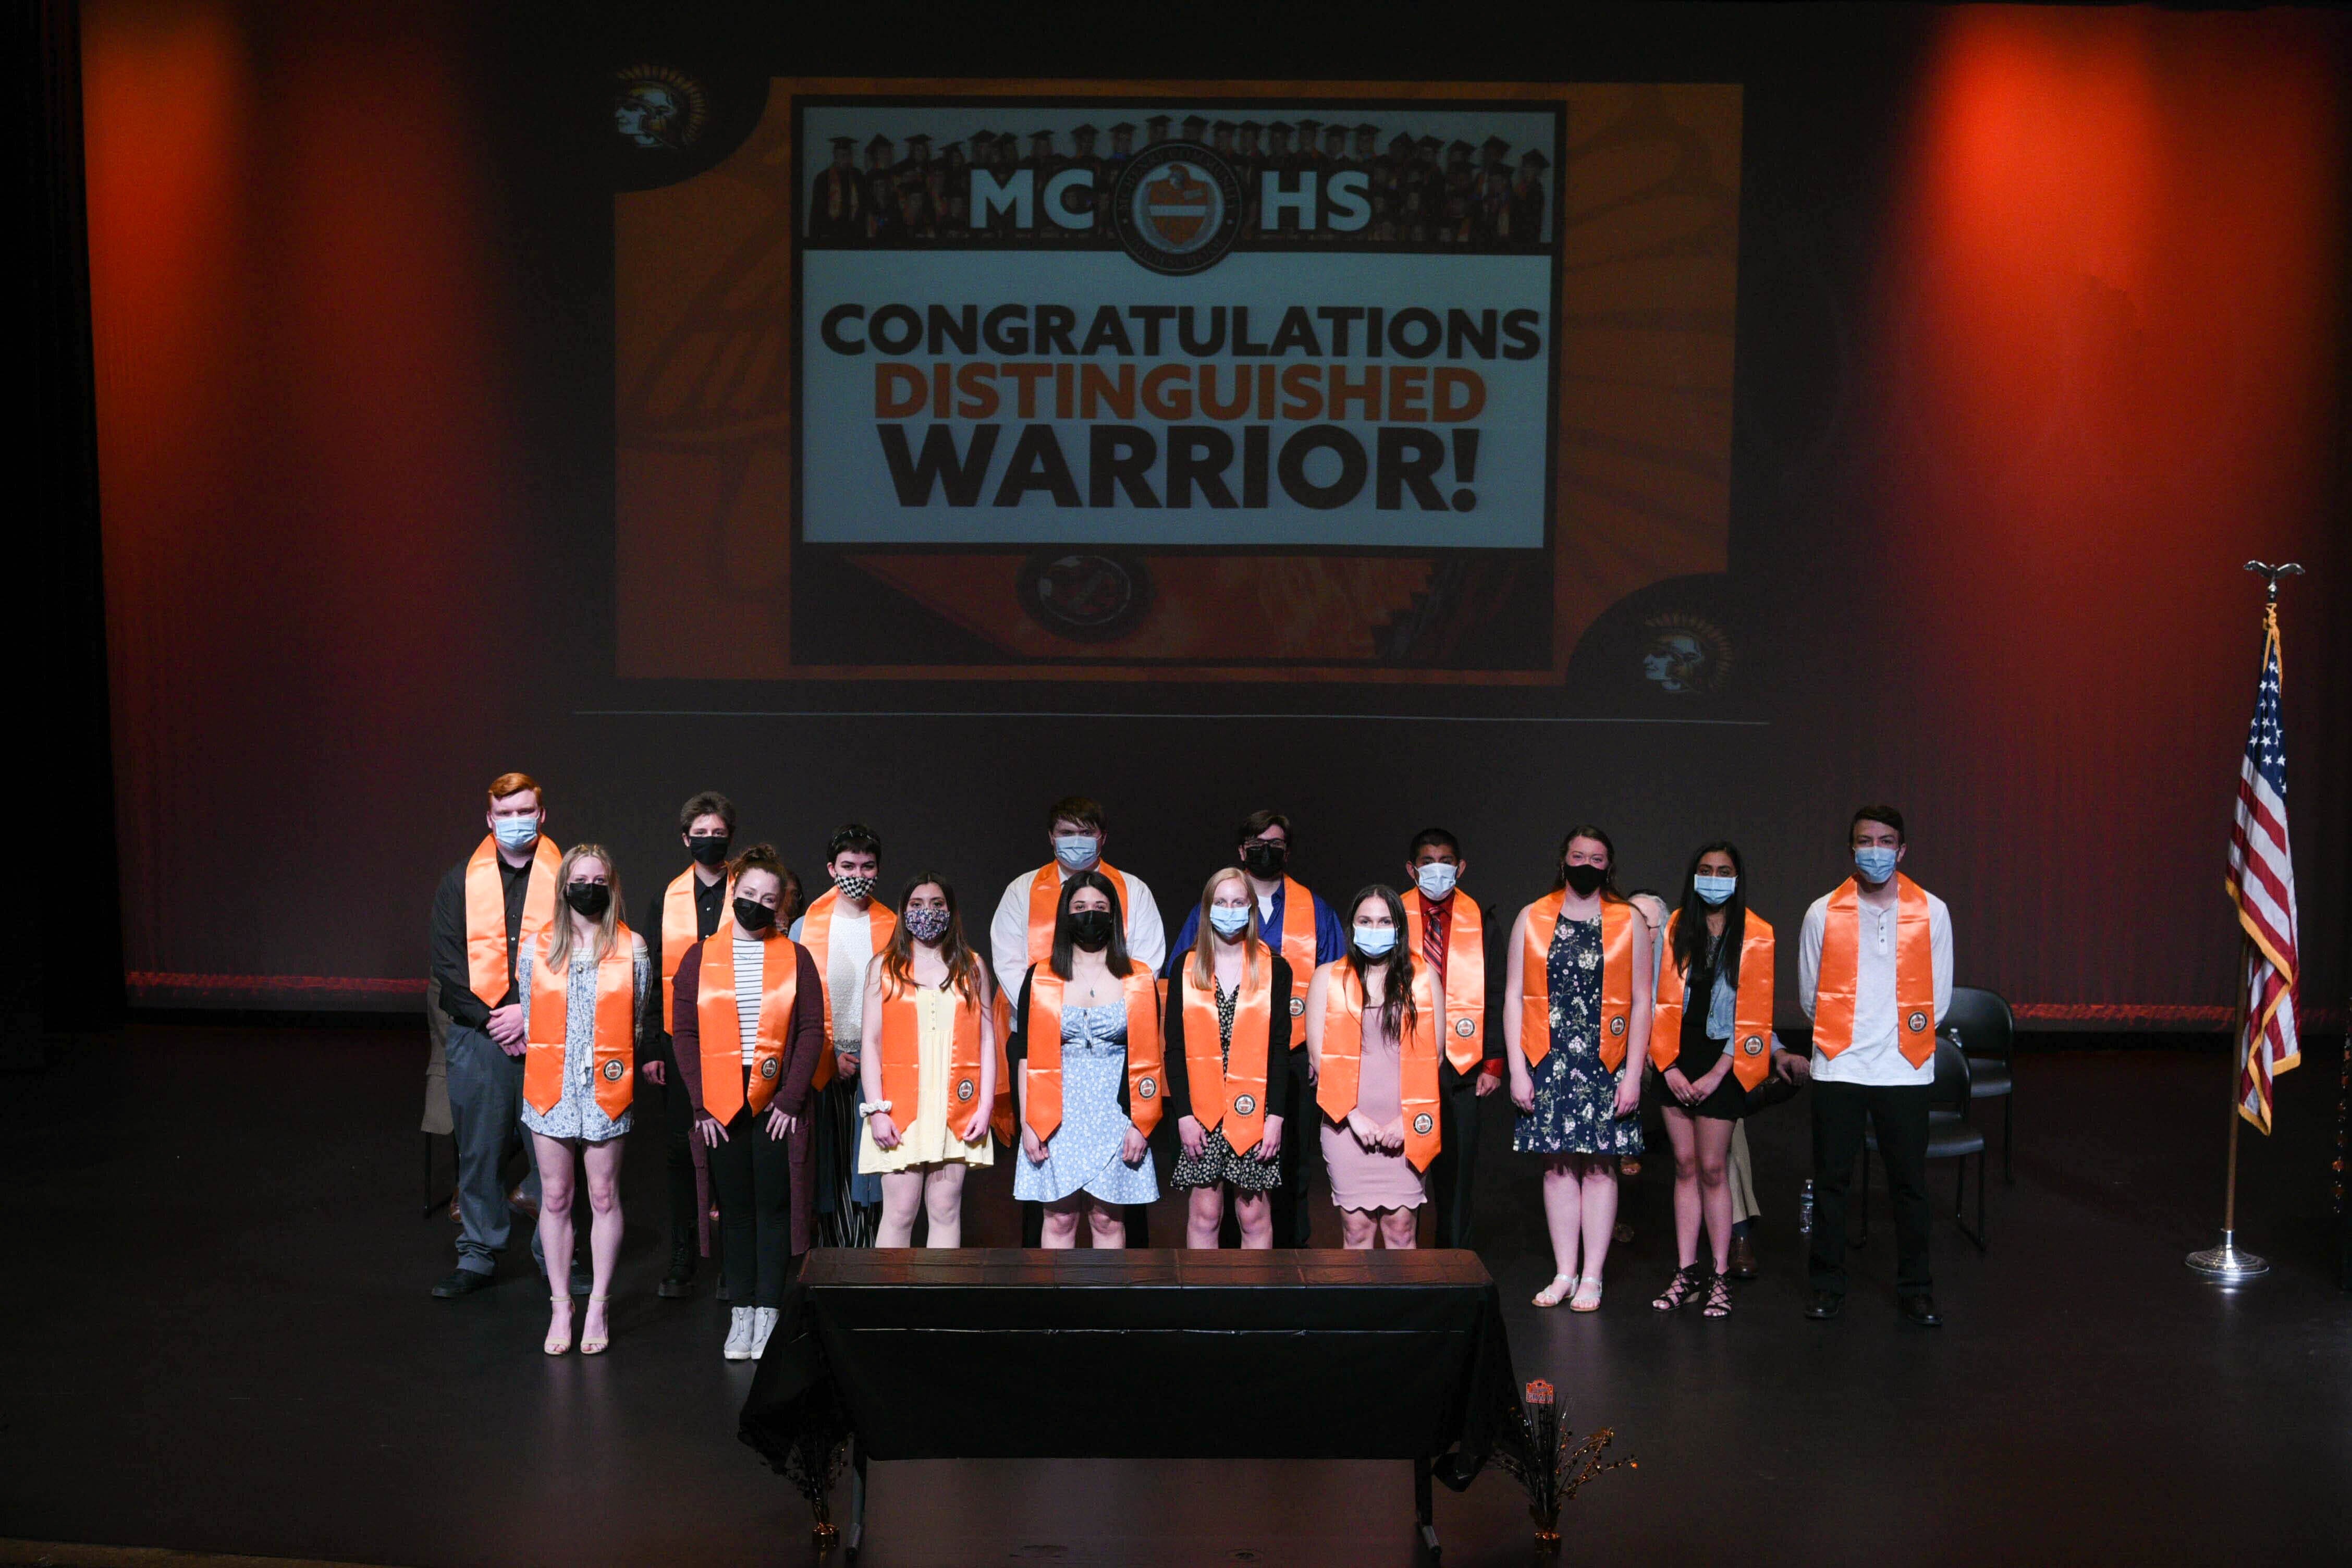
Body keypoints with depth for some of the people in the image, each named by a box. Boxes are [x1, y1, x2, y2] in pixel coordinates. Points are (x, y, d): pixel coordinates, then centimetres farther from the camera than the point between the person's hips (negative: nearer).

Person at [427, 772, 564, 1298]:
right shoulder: (461, 882, 9)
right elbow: (448, 965, 5)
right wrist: (491, 1020, -6)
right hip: (478, 1037, 1)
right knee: (478, 1149, 4)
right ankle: (478, 1256, 15)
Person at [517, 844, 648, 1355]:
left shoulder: (632, 949, 1)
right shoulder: (538, 948, 4)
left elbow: (637, 1021, 8)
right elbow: (527, 1017, 11)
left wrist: (618, 1064, 8)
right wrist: (548, 1063, 10)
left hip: (606, 1089, -1)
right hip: (551, 1089, 1)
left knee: (604, 1197, 4)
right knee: (555, 1198, 6)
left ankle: (598, 1307, 14)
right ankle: (561, 1307, 15)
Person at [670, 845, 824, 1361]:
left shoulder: (796, 959, 5)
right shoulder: (700, 958, 7)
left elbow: (812, 1032, 1)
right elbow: (684, 1032, 4)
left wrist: (791, 1099, -8)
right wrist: (700, 1105, -4)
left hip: (777, 1104, -1)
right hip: (720, 1105, 1)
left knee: (773, 1206, 1)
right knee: (735, 1207, 5)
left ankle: (768, 1314, 8)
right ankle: (740, 1315, 12)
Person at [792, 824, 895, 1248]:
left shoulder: (894, 928, 8)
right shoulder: (805, 929, 6)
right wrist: (829, 1054, -5)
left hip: (879, 1066, 0)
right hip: (825, 1068, 0)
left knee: (873, 1170, -3)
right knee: (830, 1169, 0)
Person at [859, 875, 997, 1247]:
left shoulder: (972, 967, 13)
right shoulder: (884, 967, 9)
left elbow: (987, 1039, 9)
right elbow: (871, 1042, 4)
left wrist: (985, 1107, 0)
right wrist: (876, 1110, -6)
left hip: (957, 1109, 1)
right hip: (901, 1107, -1)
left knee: (946, 1209, 1)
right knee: (900, 1212, -5)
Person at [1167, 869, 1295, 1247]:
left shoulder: (1274, 968, 4)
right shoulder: (1187, 969, 7)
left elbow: (1280, 1046, 1)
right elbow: (1175, 1047, 4)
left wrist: (1276, 1116, -7)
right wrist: (1183, 1114, -5)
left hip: (1255, 1113, -1)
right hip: (1202, 1113, 1)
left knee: (1254, 1216, 3)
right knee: (1204, 1214, 2)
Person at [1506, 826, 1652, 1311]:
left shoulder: (1630, 923, 4)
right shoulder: (1531, 920, 7)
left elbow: (1641, 1002, 3)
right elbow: (1514, 997, 6)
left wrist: (1633, 1074, -4)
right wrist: (1518, 1069, -1)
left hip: (1606, 1065, -1)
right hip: (1549, 1063, 1)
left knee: (1600, 1167, 0)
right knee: (1558, 1166, 5)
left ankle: (1592, 1278, 7)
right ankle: (1564, 1274, 13)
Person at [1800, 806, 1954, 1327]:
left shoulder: (1932, 912, 2)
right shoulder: (1823, 913, 2)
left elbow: (1938, 997, 8)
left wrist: (1900, 1035, 7)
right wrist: (1846, 1035, 10)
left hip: (1905, 1069, 0)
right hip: (1837, 1069, 0)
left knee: (1909, 1185, 4)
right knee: (1831, 1181, 5)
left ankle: (1914, 1289, 16)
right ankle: (1828, 1285, 17)